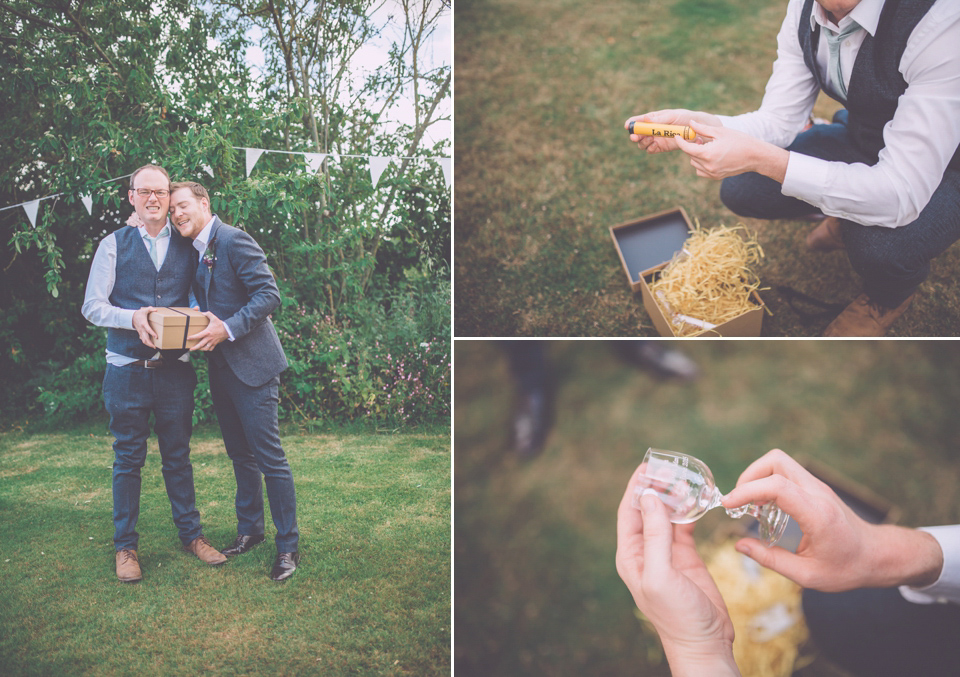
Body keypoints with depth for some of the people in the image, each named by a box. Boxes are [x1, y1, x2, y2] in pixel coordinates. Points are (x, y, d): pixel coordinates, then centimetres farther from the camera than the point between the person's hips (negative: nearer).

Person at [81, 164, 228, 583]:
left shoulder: (187, 247, 7)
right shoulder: (114, 245, 2)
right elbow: (92, 306, -2)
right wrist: (133, 318, -21)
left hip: (175, 369, 1)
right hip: (127, 370, -1)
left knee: (178, 455, 11)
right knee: (128, 458, 7)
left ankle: (191, 534, 24)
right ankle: (125, 546, 19)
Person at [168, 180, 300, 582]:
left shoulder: (233, 240, -11)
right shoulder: (192, 252, 15)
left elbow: (269, 295, -18)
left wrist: (227, 329, -24)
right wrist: (198, 328, 1)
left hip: (251, 364, -9)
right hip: (221, 367, 9)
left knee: (268, 455, -4)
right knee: (240, 455, 17)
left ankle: (288, 546, 6)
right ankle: (249, 529, 32)